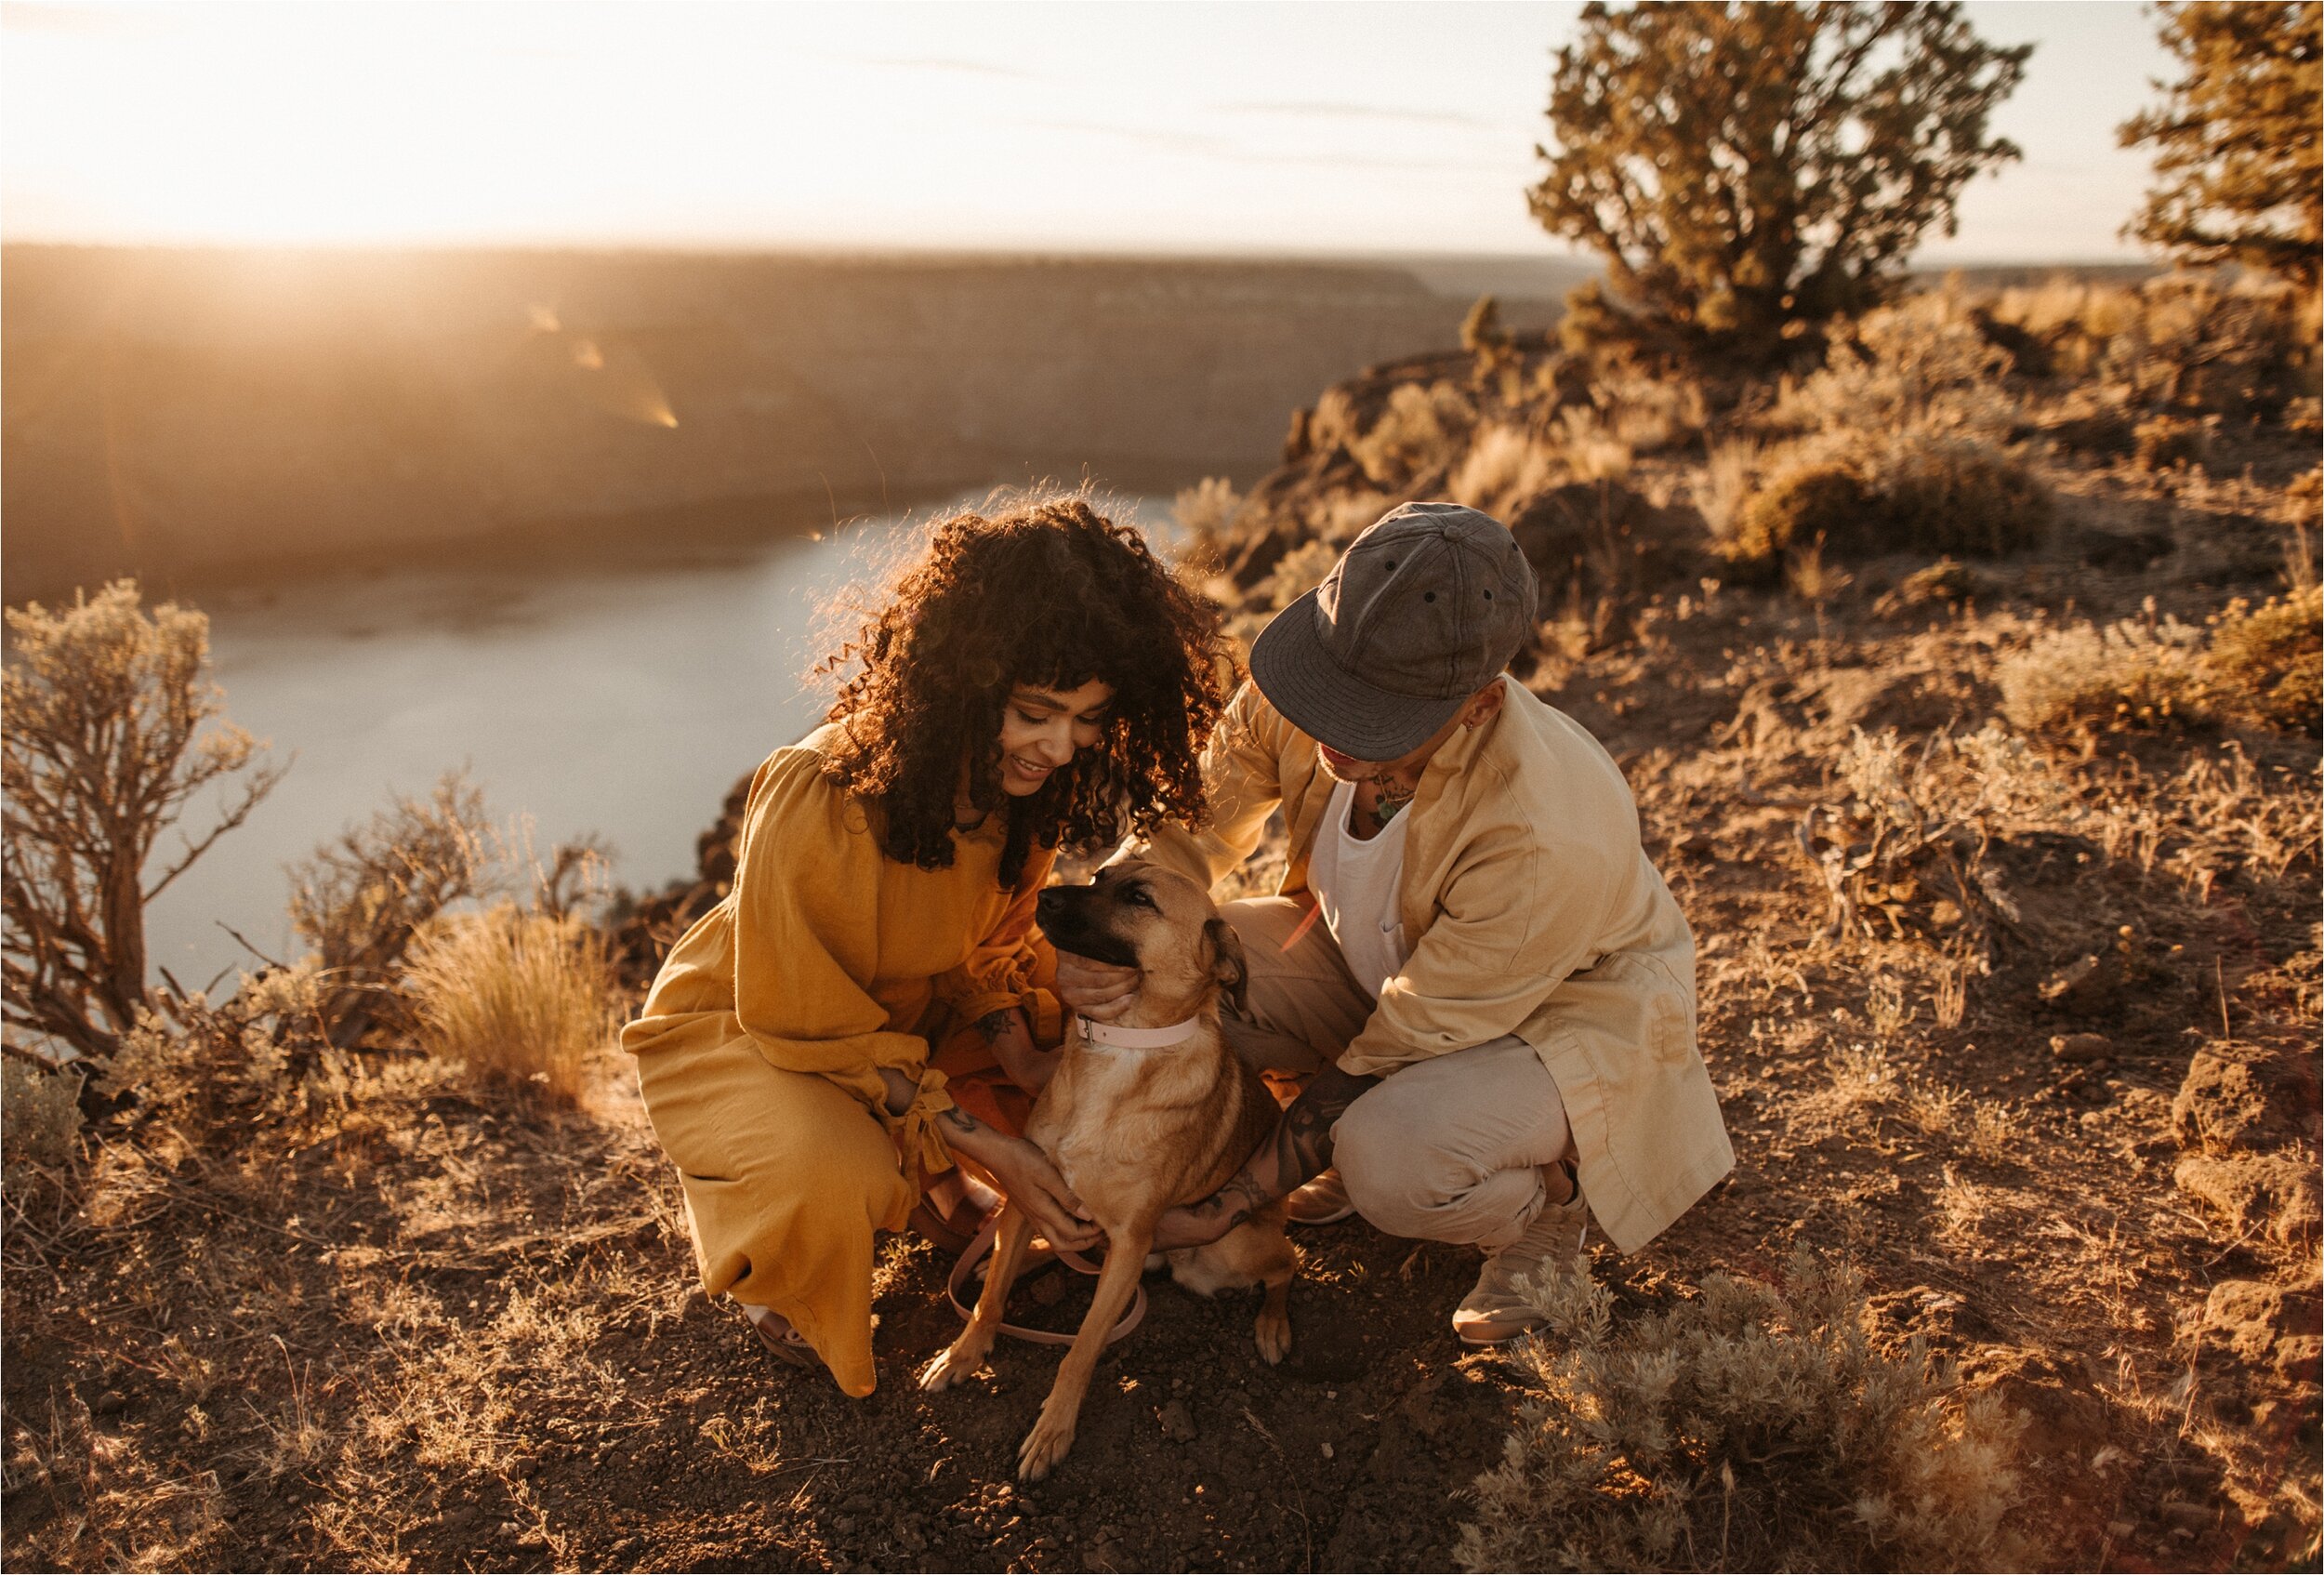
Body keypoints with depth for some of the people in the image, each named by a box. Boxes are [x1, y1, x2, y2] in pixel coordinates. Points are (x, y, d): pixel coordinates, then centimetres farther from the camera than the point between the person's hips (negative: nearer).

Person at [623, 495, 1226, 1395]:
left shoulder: (1024, 777, -16)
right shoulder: (815, 801, -37)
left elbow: (987, 942, -1)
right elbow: (806, 1019, -26)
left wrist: (1024, 1062, -19)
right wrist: (985, 1142, -28)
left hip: (917, 1013, 6)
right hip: (743, 1028, -6)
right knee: (833, 1177, -36)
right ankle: (774, 1273, 2)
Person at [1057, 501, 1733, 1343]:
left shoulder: (1546, 840, -40)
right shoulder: (1294, 694, -25)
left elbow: (1398, 1054, -30)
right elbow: (1188, 829, -8)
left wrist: (1229, 1203, -23)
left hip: (1570, 1008, -6)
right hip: (1377, 960, 6)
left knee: (1391, 1162, -36)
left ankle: (1550, 1196, 1)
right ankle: (1357, 1140, 9)